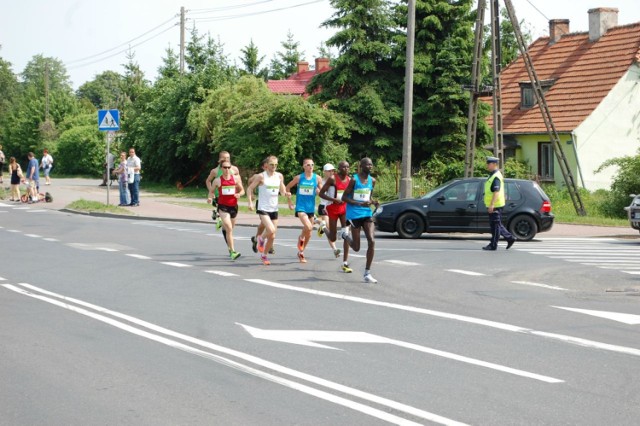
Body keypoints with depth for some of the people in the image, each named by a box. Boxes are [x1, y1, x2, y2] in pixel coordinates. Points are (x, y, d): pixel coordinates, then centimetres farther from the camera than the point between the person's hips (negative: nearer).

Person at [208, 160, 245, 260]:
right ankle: (232, 252, -22)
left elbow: (242, 190, 9)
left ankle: (230, 248, 45)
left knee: (230, 229, 18)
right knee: (229, 229, -18)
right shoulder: (217, 180, -3)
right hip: (223, 207, -3)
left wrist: (239, 194, -13)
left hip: (233, 206, 3)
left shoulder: (236, 178, 2)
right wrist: (210, 198, -13)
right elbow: (211, 191, 8)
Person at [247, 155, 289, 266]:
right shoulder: (261, 176, -7)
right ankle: (261, 239, 7)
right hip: (263, 209, -5)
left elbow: (282, 191, 16)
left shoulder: (279, 176, 7)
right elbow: (249, 188, -3)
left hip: (274, 209, 5)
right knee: (271, 230, -25)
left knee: (272, 236, 6)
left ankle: (264, 255, 25)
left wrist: (285, 194, -8)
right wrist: (250, 202, -15)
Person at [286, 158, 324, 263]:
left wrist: (318, 191, -18)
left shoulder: (317, 178, 0)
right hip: (301, 207, -3)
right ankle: (301, 238, 6)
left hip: (311, 208, 3)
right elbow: (288, 187, 10)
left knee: (309, 234, 11)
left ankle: (301, 252, 30)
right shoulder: (299, 178, -3)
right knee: (308, 227, -26)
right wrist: (289, 202, 6)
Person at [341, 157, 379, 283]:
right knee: (356, 248, 2)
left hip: (367, 214, 5)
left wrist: (373, 202, -3)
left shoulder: (372, 181, 7)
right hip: (354, 215, -5)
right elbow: (344, 197, -10)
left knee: (372, 241, -12)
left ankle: (367, 273, -6)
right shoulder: (354, 180, -10)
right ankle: (346, 233, 37)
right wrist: (360, 204, -21)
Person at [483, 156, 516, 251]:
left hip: (495, 205, -10)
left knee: (495, 225, -4)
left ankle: (493, 245, 1)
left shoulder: (496, 177, -16)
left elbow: (496, 192, -25)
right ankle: (510, 238, 18)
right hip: (492, 205, 10)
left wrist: (492, 204, -30)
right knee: (497, 225, 14)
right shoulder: (492, 175, 16)